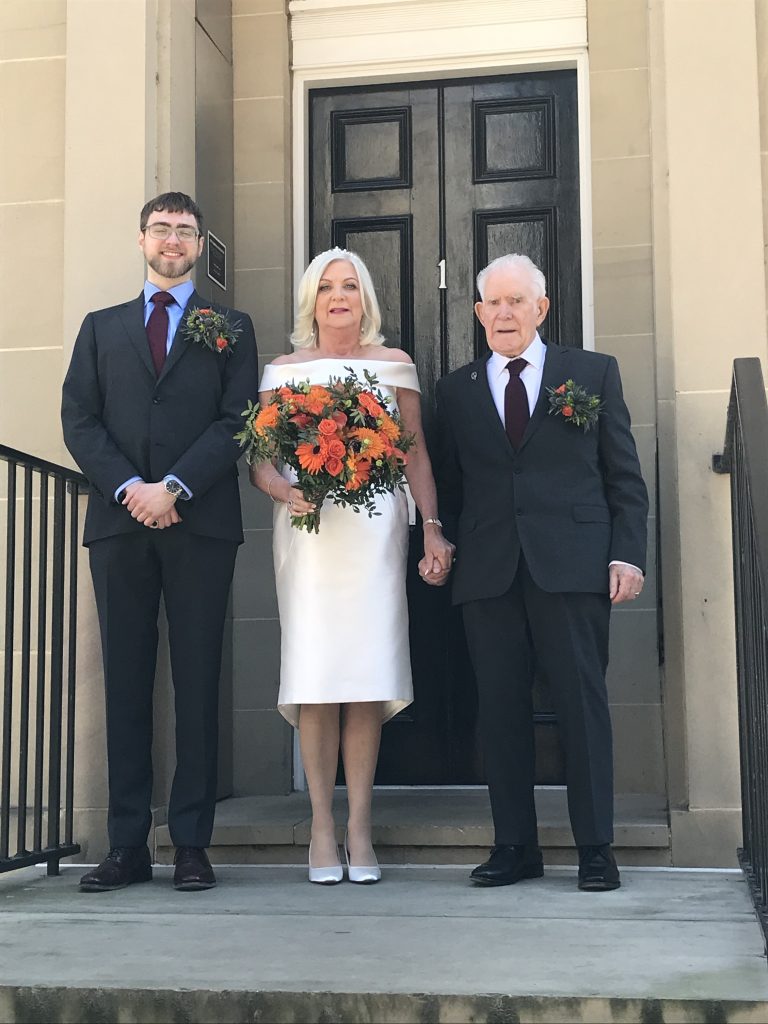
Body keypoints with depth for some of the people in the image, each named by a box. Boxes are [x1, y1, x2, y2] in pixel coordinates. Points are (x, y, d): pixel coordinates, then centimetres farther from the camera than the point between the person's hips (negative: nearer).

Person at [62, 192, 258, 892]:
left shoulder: (230, 328, 13)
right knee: (126, 683, 2)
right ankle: (128, 847, 5)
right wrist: (129, 487, -8)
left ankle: (191, 845, 2)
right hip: (119, 520, 2)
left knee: (197, 683, -1)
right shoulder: (102, 328, 19)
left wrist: (174, 487, -12)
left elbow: (238, 420, 0)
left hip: (200, 521, -2)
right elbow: (79, 420, 8)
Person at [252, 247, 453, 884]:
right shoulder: (284, 370, 12)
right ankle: (322, 829, 0)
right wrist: (286, 493, -13)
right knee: (314, 668, -6)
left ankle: (359, 830, 0)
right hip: (307, 527, 0)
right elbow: (259, 458, 8)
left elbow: (416, 454, 11)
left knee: (368, 669, -5)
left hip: (375, 527, 0)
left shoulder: (394, 365, 13)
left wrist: (433, 528, 1)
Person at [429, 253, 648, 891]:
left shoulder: (595, 373, 10)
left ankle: (596, 848, 8)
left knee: (583, 703, -1)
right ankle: (515, 846, 13)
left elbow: (624, 476, 6)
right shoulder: (457, 389, 16)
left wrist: (628, 554, -3)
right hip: (488, 571, 2)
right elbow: (450, 484, 15)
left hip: (572, 567, -2)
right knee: (500, 708, 3)